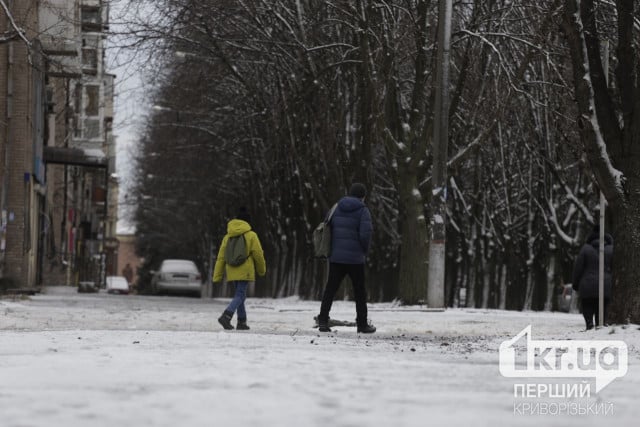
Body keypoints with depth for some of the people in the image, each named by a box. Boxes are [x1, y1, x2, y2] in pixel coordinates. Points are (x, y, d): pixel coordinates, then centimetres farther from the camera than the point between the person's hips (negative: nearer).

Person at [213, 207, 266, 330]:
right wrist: (262, 270, 14)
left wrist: (217, 276, 8)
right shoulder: (251, 235, -3)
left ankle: (242, 322, 17)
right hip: (245, 272, -5)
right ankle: (226, 316, -28)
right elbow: (258, 255, -2)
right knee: (240, 296, -8)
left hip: (231, 272, 5)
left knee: (240, 295, 17)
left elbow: (221, 257, 7)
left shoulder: (227, 237, 10)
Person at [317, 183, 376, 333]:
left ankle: (323, 320, -4)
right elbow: (366, 233, -17)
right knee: (360, 291, 9)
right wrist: (365, 250, 1)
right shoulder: (363, 211, -8)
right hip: (355, 258, -3)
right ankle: (362, 324, 15)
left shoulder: (337, 208, 6)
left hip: (336, 257, 4)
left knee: (330, 289, 6)